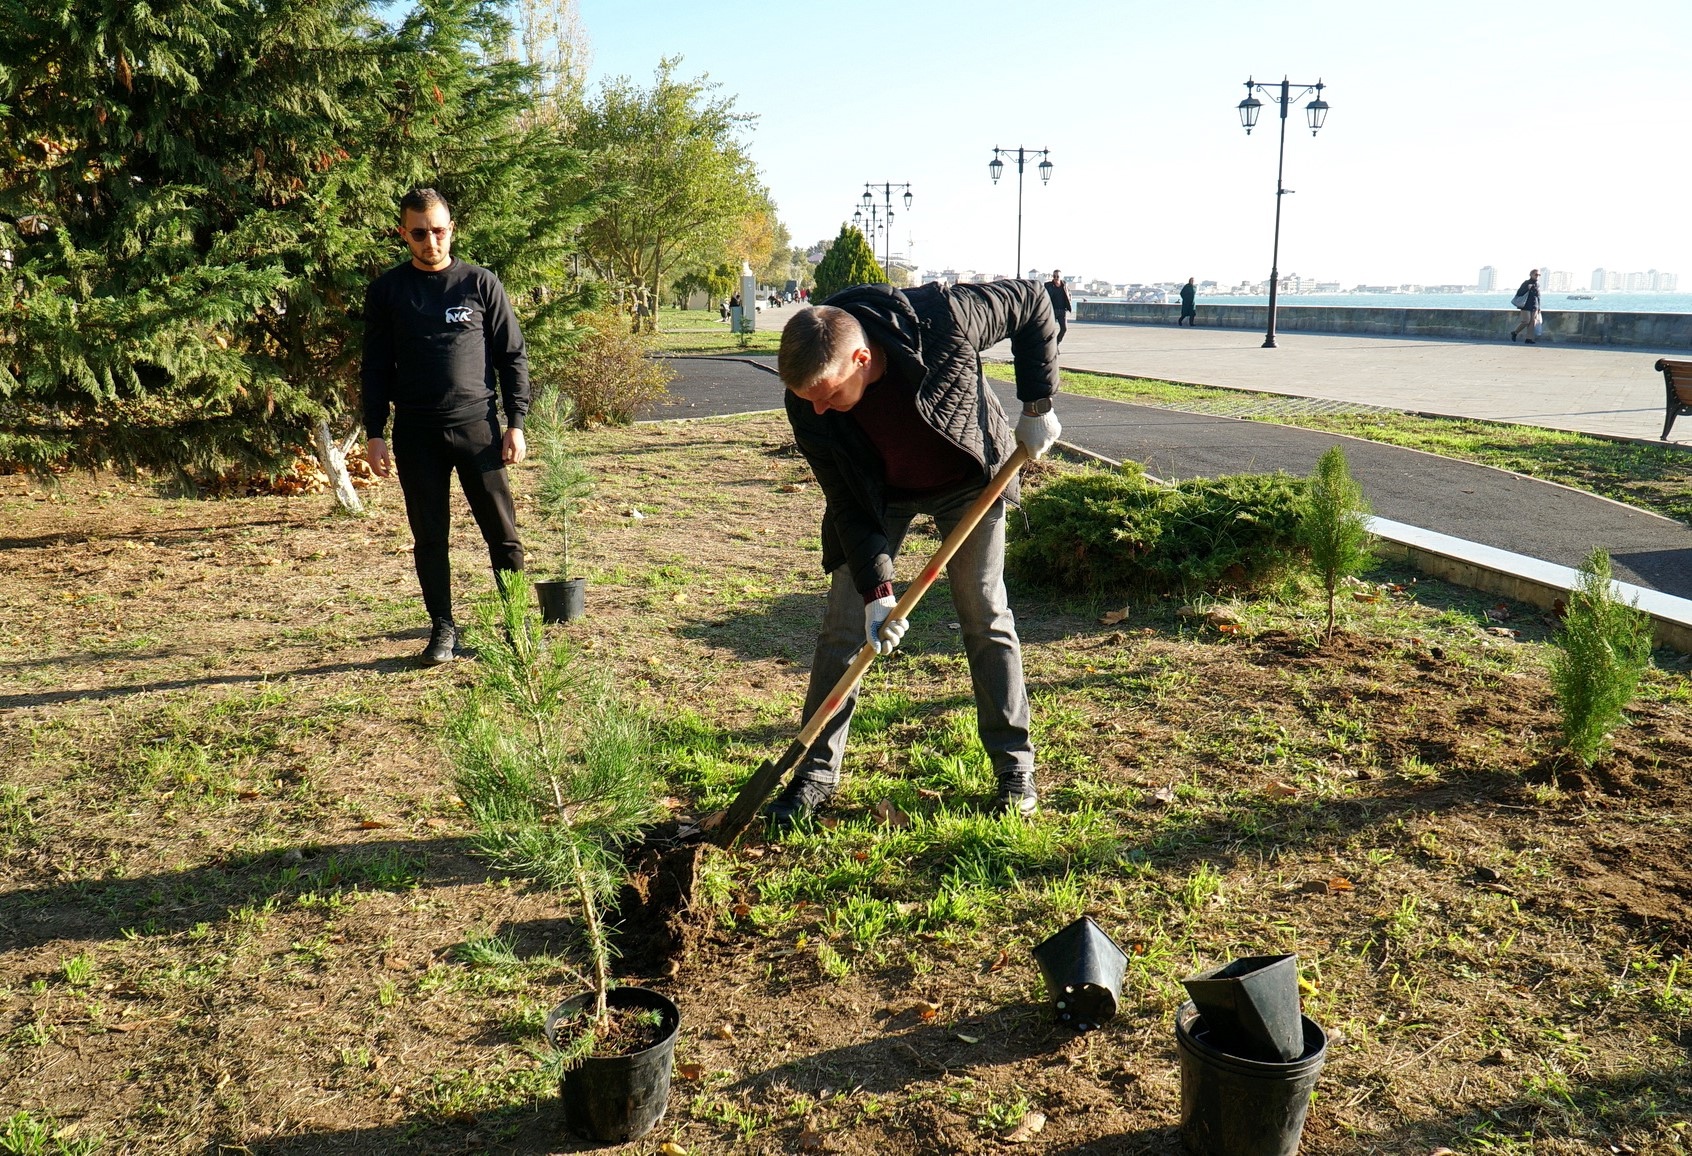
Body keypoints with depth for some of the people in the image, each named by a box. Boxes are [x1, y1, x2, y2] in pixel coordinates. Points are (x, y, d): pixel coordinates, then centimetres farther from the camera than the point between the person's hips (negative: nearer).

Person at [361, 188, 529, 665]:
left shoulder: (481, 284, 4)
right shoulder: (387, 291, 7)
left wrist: (515, 423, -2)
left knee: (502, 532, 0)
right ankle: (442, 627, 18)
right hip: (416, 433, 1)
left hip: (478, 426, -1)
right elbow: (376, 367, 8)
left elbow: (513, 355, 5)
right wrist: (374, 433, 2)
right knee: (429, 537, 6)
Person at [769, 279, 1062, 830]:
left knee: (986, 616, -1)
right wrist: (876, 588, -26)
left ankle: (1015, 764, 14)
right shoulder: (809, 405, -27)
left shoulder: (941, 319, -36)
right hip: (877, 493, 2)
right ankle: (816, 773, 9)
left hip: (969, 479, -1)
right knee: (844, 624, -3)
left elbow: (1032, 301, -17)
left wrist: (1037, 404, -18)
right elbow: (848, 503, -18)